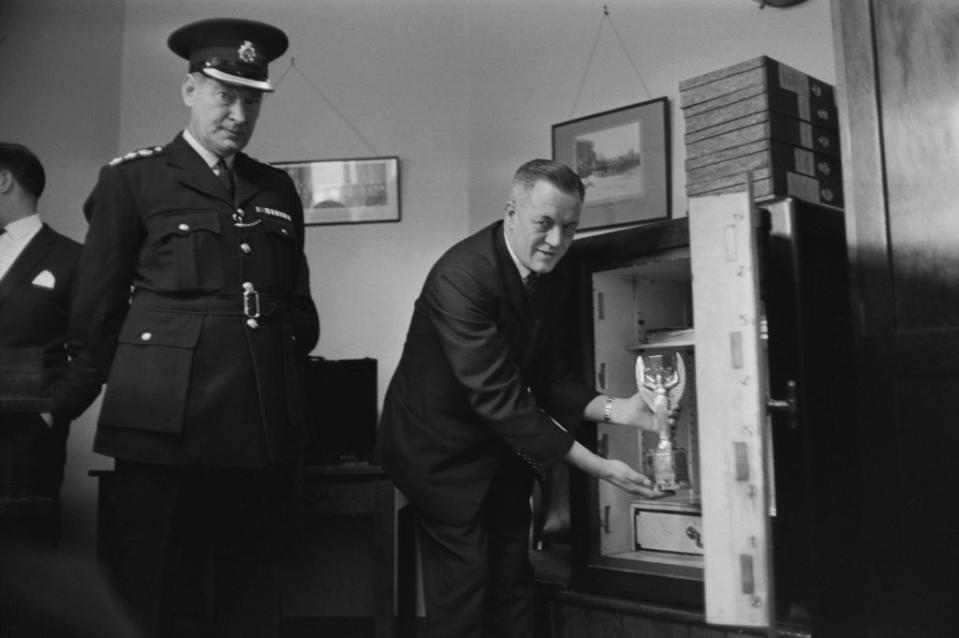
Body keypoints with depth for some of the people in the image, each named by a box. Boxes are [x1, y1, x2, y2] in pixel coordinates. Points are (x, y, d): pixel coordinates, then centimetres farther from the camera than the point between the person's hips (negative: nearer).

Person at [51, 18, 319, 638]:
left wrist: (288, 363, 10)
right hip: (165, 424, -3)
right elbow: (97, 309, 6)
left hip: (265, 427, 4)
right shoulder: (132, 178, 5)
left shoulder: (279, 189, 16)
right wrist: (71, 397, 9)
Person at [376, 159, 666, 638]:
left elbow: (548, 377, 2)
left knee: (512, 585, 14)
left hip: (501, 446, 7)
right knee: (462, 585, -4)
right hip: (441, 448, -7)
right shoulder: (460, 276, -29)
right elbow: (496, 394, -32)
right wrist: (595, 466, -32)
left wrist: (609, 408, -18)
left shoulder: (551, 280, -4)